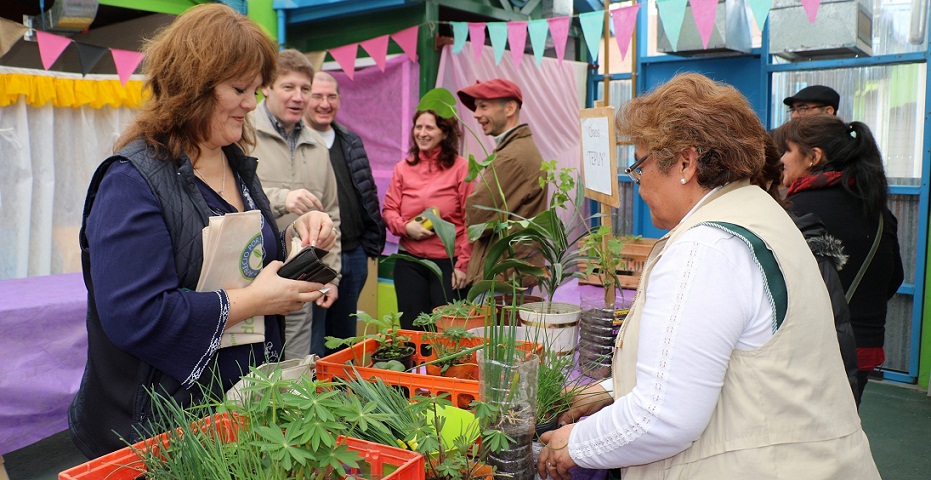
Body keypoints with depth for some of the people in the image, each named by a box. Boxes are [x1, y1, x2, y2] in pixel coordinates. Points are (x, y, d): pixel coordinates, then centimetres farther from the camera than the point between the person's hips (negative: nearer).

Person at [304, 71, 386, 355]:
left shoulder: (351, 143, 13)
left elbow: (368, 195, 18)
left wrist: (371, 241, 11)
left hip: (354, 255, 6)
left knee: (344, 338, 19)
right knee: (311, 346, 1)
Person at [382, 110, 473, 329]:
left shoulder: (461, 167, -4)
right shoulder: (403, 168, 8)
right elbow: (389, 210, 10)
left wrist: (463, 264, -9)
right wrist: (406, 226, -11)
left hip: (449, 262, -3)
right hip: (409, 262, 4)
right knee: (411, 329, 10)